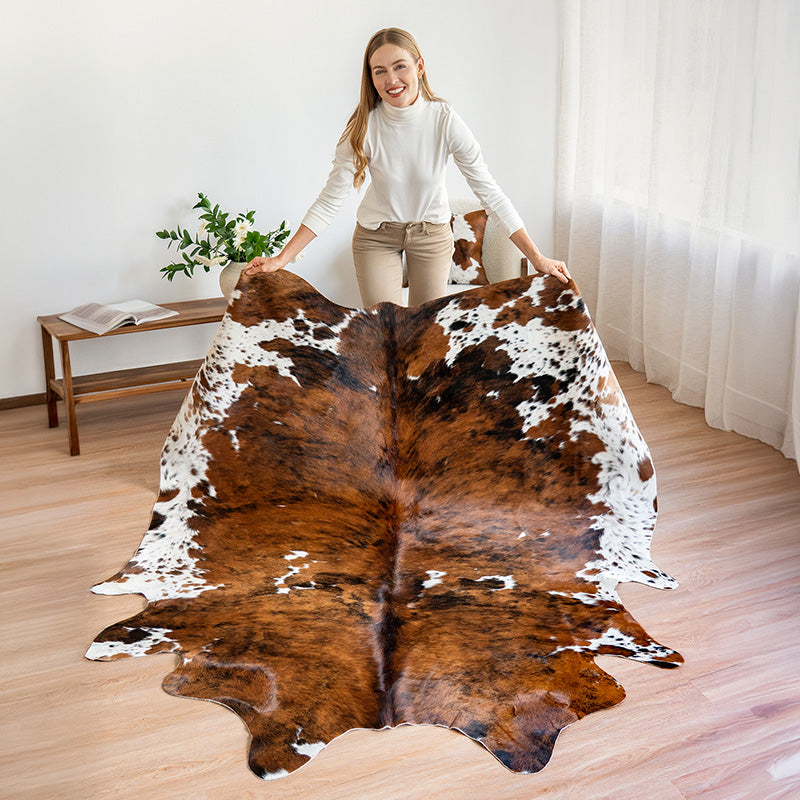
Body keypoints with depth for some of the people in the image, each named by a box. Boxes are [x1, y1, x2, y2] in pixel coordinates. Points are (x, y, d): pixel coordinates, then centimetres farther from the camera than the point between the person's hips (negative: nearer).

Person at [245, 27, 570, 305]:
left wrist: (537, 258, -21)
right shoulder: (364, 127, -20)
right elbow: (330, 199, -17)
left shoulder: (445, 121, -21)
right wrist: (281, 259, -25)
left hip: (432, 232, 1)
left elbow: (488, 190, -18)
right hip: (376, 235, 0)